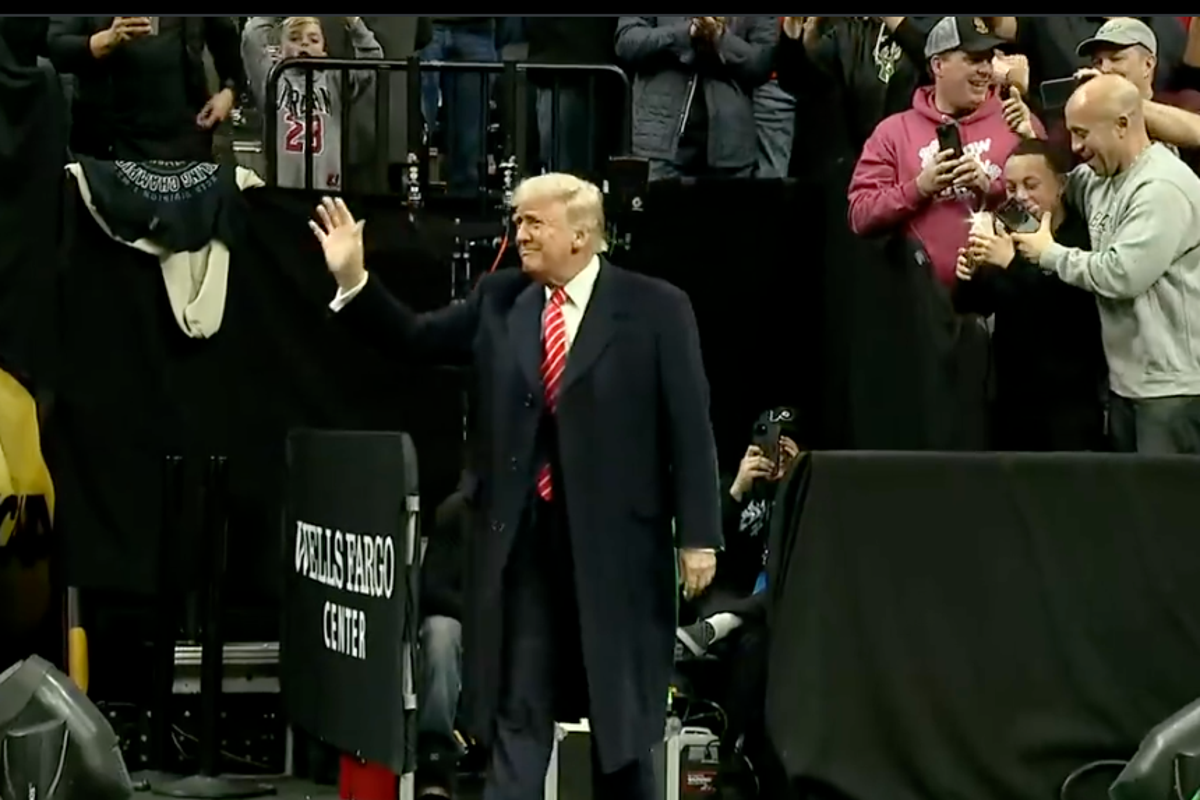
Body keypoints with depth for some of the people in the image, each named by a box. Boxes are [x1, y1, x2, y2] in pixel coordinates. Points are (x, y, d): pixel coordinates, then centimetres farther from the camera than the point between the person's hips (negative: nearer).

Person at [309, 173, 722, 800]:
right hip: (521, 540, 3)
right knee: (516, 714, 3)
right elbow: (414, 339, 14)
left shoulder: (655, 309, -3)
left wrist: (699, 536, -8)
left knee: (623, 721, 9)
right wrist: (353, 279, 0)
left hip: (616, 542, -3)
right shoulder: (500, 301, 8)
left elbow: (690, 427, -5)